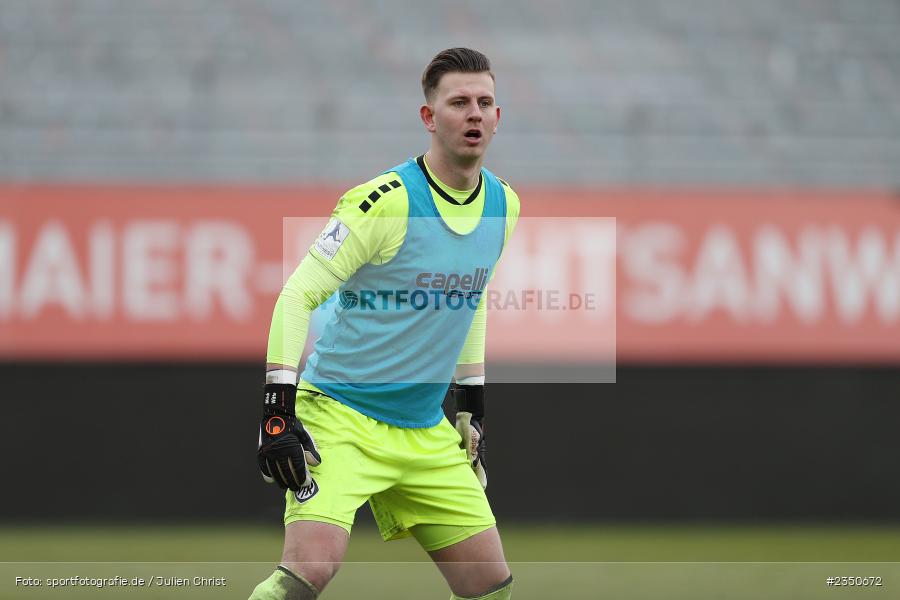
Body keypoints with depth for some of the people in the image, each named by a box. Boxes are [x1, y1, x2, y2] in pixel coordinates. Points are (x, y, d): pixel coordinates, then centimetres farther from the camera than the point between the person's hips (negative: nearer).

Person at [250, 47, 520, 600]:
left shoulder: (504, 206, 6)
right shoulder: (384, 202, -16)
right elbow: (297, 296, -14)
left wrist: (472, 408, 22)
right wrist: (278, 411, -20)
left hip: (427, 431, 7)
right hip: (342, 420, -7)